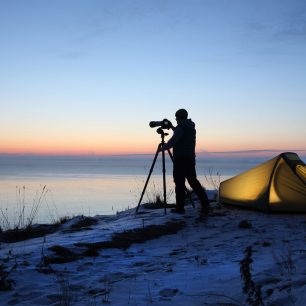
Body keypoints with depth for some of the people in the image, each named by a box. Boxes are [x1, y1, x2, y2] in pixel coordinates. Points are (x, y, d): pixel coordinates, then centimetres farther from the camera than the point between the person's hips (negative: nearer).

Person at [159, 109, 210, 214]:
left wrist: (162, 148, -1)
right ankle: (205, 204, 5)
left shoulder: (181, 127, -12)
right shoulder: (191, 127, 15)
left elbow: (172, 141, -16)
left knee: (179, 183, -3)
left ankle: (180, 207, 0)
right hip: (190, 158, 8)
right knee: (193, 181, 12)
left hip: (180, 159, -8)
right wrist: (172, 127, 28)